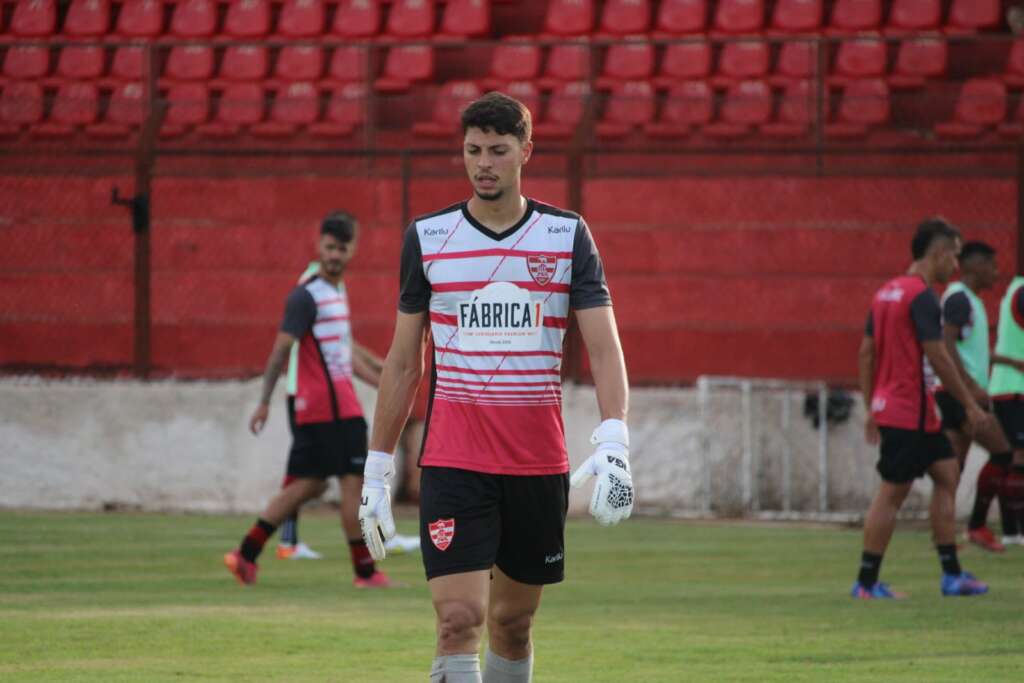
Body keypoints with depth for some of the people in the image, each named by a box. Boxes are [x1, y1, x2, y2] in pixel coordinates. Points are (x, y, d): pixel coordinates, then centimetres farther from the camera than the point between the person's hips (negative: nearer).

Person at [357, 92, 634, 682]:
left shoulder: (568, 235, 3)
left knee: (513, 623, 10)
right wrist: (378, 469, 9)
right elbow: (404, 362, 10)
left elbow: (604, 346, -3)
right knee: (459, 619, -14)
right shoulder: (427, 236, 4)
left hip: (538, 463, 1)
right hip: (453, 462, -1)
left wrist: (613, 446, -19)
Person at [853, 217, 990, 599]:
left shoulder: (887, 292, 13)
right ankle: (866, 583, -2)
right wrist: (970, 405, -11)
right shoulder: (922, 296, -15)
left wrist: (871, 408, 19)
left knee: (947, 476, 13)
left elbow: (866, 353, 15)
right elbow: (937, 357, -18)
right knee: (892, 493, -5)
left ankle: (952, 575, 13)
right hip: (911, 413, -10)